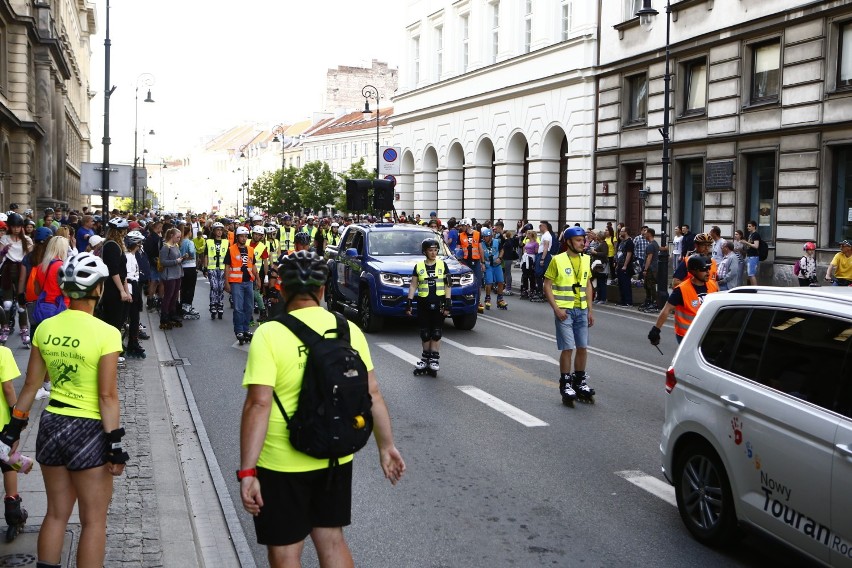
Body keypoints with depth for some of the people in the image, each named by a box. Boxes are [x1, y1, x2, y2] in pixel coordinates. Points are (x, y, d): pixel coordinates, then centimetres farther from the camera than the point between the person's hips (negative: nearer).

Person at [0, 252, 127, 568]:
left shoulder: (45, 328, 0)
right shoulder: (106, 333, -16)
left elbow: (31, 385, 5)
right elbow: (107, 395, -16)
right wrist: (115, 446, -11)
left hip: (51, 424, 6)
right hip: (88, 430, -6)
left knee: (56, 513, 20)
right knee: (93, 520, 8)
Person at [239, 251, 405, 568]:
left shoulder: (270, 334, -16)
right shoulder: (349, 330, -2)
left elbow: (258, 405, -21)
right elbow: (372, 394, 1)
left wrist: (247, 471, -19)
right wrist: (386, 446, 11)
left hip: (282, 464, -5)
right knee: (332, 540, 21)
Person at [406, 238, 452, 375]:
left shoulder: (442, 265, 4)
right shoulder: (418, 266, 5)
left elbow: (448, 286, 2)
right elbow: (413, 286, 7)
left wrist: (448, 304, -5)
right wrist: (409, 303, 0)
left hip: (438, 303, -1)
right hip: (423, 303, 1)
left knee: (436, 333, -2)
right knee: (425, 333, 5)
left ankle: (434, 359, 3)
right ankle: (426, 357, 15)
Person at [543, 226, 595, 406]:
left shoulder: (586, 260, 8)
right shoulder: (558, 260, -7)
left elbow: (588, 285, 16)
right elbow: (547, 286, -6)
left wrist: (590, 310, 11)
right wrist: (556, 309, -14)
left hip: (581, 310, 5)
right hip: (564, 311, -5)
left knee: (583, 348, 8)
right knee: (567, 348, -6)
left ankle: (579, 382, 21)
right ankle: (565, 386, 4)